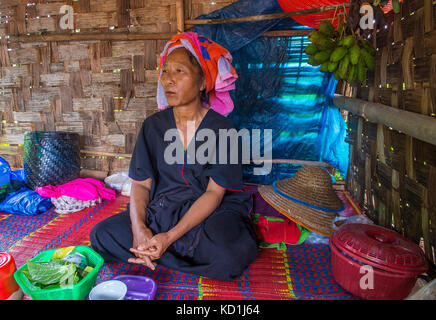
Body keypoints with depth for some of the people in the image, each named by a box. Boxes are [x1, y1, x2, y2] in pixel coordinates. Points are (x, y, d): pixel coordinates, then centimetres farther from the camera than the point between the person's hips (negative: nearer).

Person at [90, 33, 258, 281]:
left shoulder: (222, 129, -9)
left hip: (211, 213, -2)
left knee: (229, 257, -33)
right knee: (101, 235, -15)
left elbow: (215, 193, -13)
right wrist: (138, 228, -18)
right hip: (161, 211, 3)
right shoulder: (154, 125, 3)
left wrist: (170, 237, -23)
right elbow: (141, 183, 2)